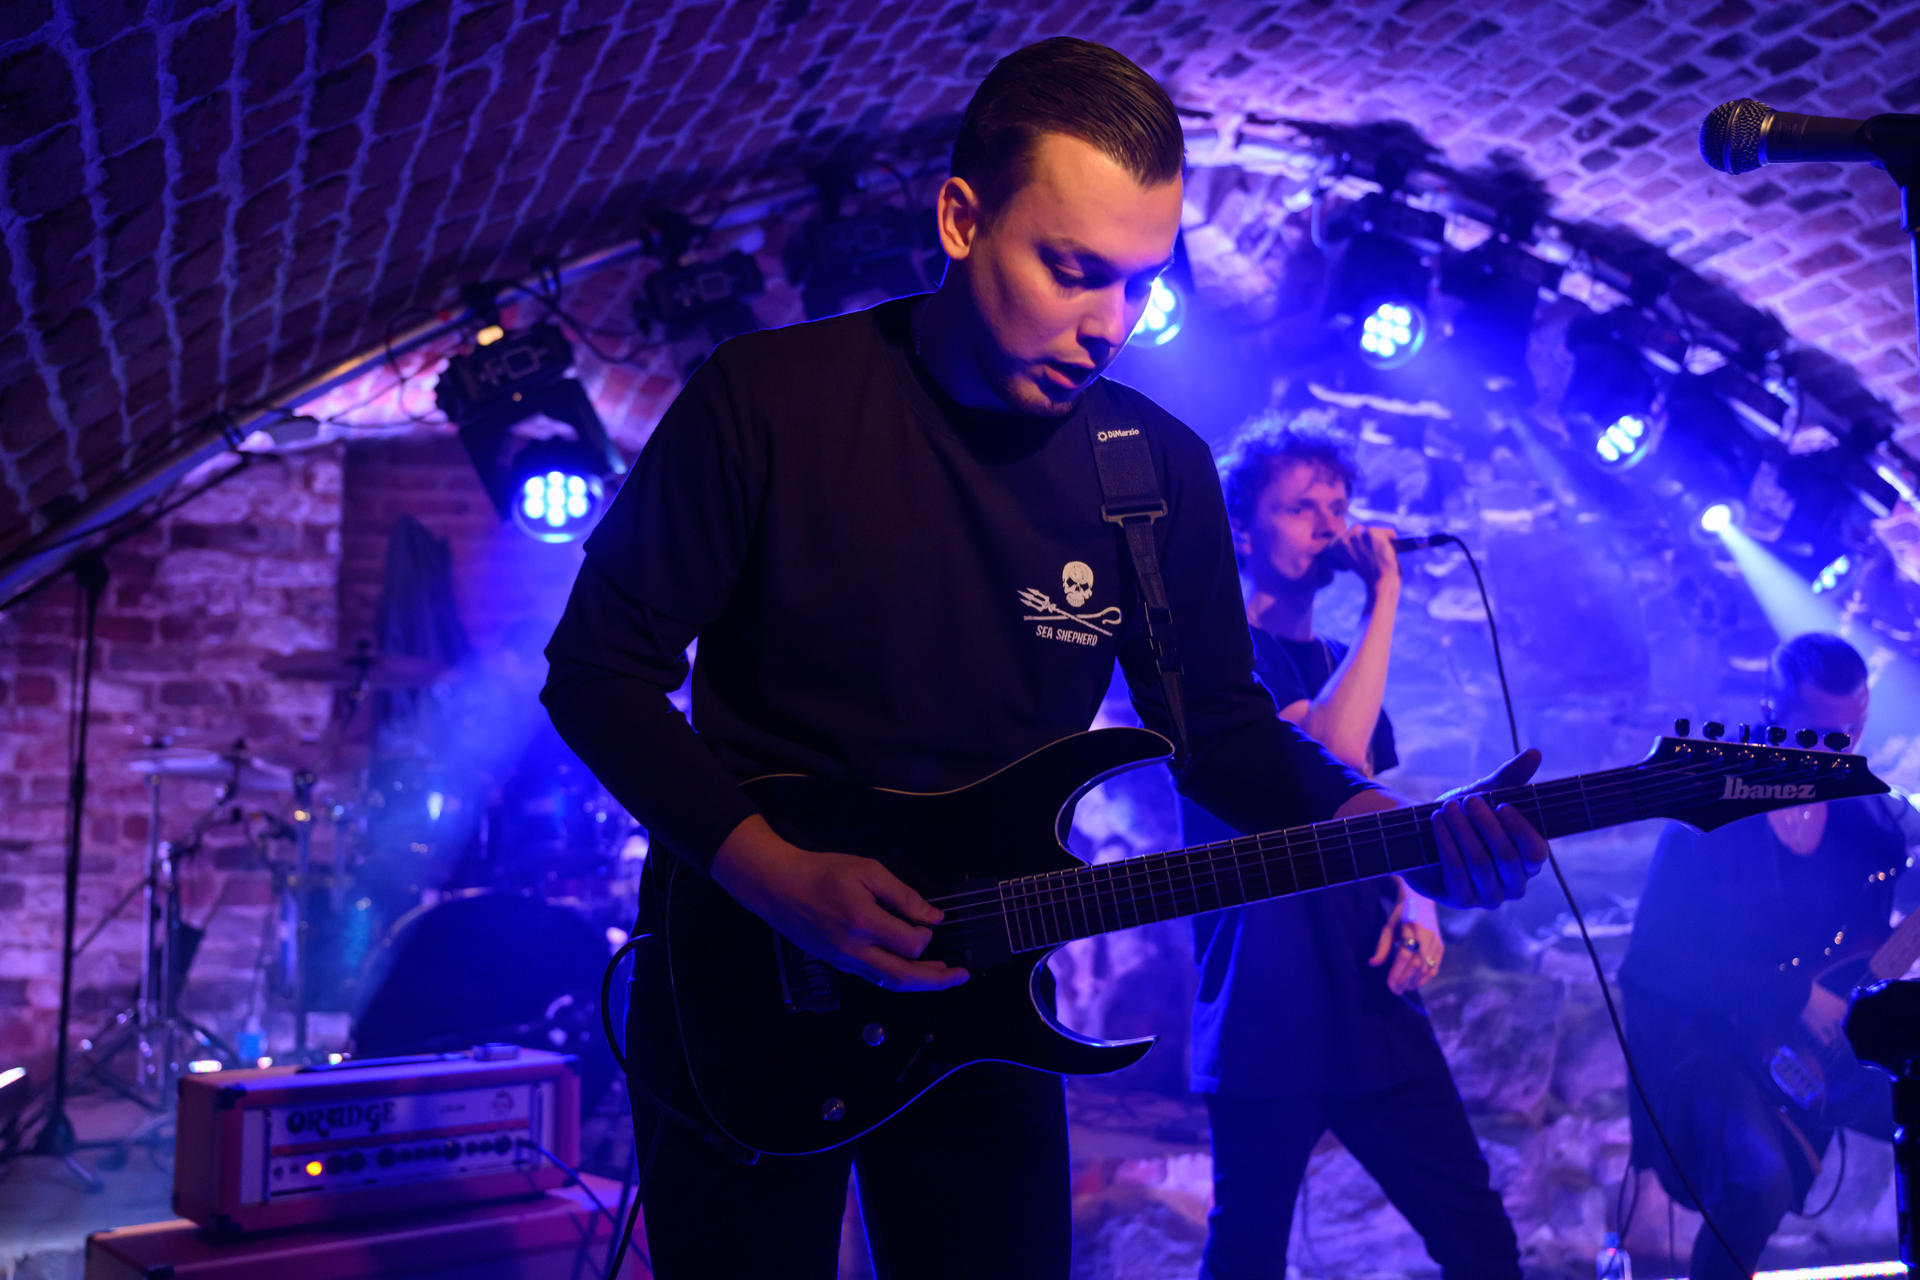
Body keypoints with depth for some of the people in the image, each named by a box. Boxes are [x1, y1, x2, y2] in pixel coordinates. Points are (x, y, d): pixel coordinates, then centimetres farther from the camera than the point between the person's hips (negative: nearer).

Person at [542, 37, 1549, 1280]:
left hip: (968, 983, 3)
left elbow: (1221, 726, 6)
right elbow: (597, 668, -11)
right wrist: (780, 873, -22)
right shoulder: (765, 400, -14)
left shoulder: (1164, 468, -3)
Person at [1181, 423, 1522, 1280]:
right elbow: (1333, 753, -24)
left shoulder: (1339, 662, 18)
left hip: (1372, 1006, 7)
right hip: (1264, 1021, -7)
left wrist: (1414, 903, 6)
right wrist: (1383, 594, -16)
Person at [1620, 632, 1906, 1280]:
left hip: (1833, 1031, 6)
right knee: (1761, 1178, -31)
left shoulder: (1871, 816, 4)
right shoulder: (1713, 814, -11)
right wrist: (1791, 996, -20)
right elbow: (1655, 958, -16)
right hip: (1706, 1033, -6)